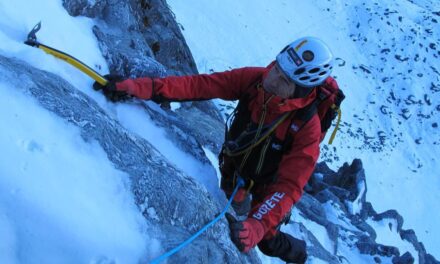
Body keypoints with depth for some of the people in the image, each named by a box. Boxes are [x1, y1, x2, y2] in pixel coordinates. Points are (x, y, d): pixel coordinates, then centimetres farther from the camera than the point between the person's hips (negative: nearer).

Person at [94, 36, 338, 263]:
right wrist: (143, 87, -44)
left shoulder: (306, 127, -37)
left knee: (267, 242, 16)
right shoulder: (254, 79, -28)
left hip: (266, 186, -3)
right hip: (233, 169, 3)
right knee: (229, 217, 25)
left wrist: (256, 226, -51)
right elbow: (201, 85, -33)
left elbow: (288, 186, -37)